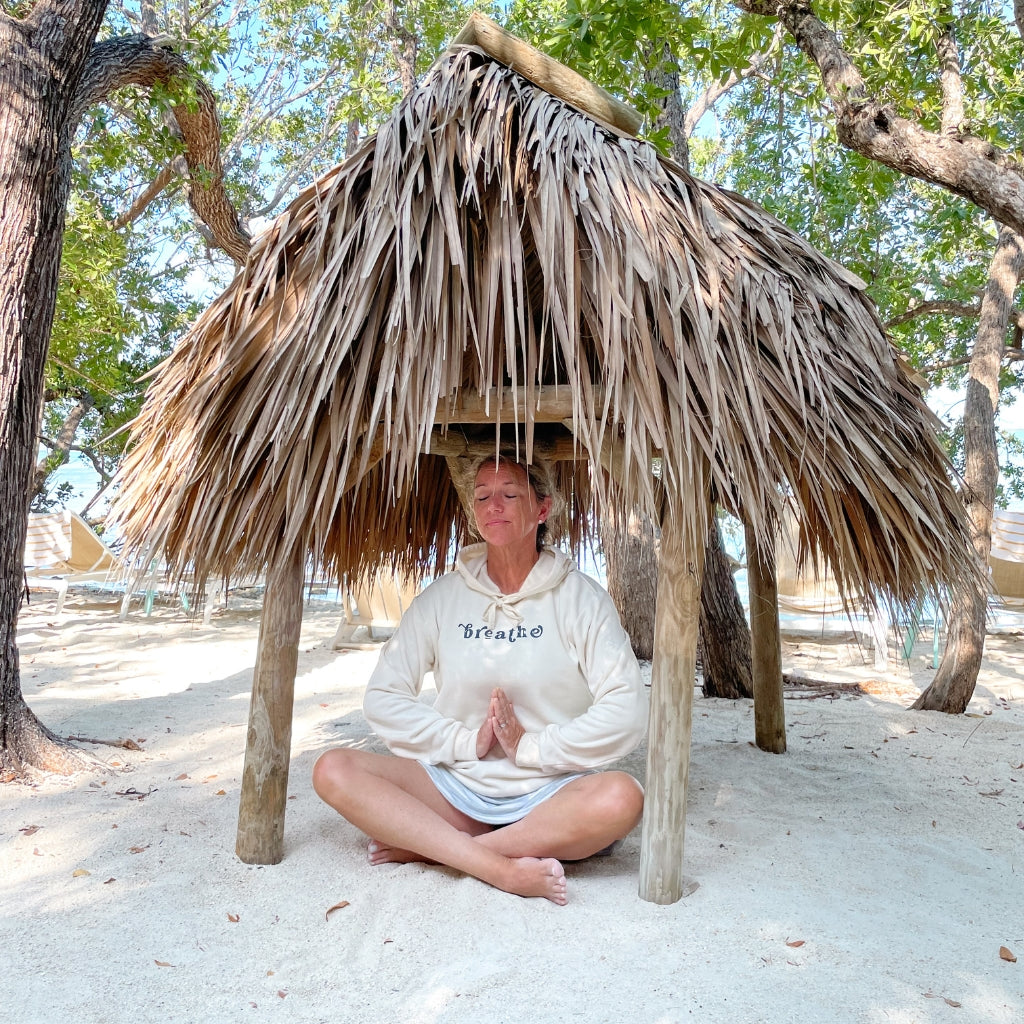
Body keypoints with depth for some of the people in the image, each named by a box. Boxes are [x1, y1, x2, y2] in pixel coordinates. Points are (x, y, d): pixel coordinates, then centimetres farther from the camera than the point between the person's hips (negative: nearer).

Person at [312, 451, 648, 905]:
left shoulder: (580, 597, -3)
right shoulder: (442, 597, 4)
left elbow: (625, 713, -11)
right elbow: (382, 698, 2)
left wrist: (531, 748, -14)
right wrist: (467, 742, -9)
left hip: (547, 793, -2)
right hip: (455, 785, 2)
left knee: (621, 799, -33)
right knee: (333, 770, -18)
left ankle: (426, 844, -20)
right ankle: (500, 866, -25)